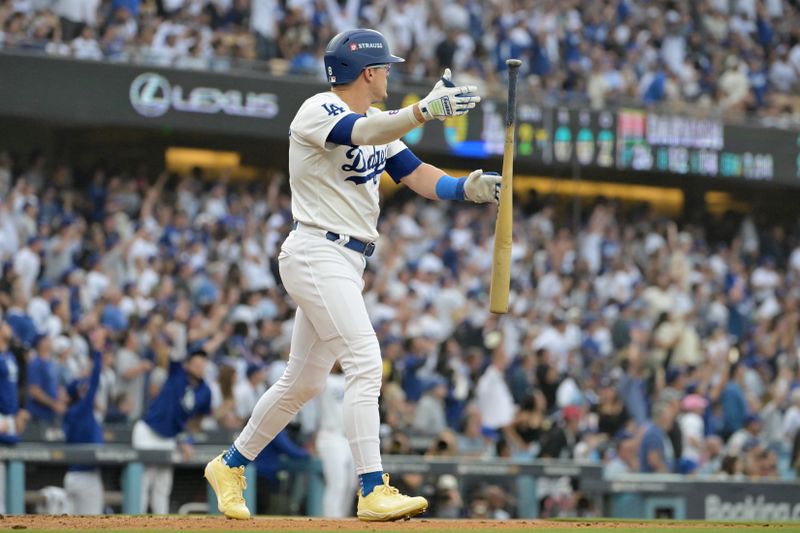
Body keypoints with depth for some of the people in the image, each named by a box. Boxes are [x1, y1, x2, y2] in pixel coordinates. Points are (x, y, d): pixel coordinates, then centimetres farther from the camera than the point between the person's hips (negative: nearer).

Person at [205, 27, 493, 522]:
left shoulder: (378, 122, 16)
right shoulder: (319, 111, -12)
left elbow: (417, 175, 9)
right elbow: (364, 134, -33)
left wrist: (466, 188, -10)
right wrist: (425, 109, -48)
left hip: (346, 263, 10)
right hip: (317, 254, -10)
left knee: (304, 380, 15)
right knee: (365, 364, -18)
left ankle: (230, 466, 29)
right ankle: (374, 492, -22)